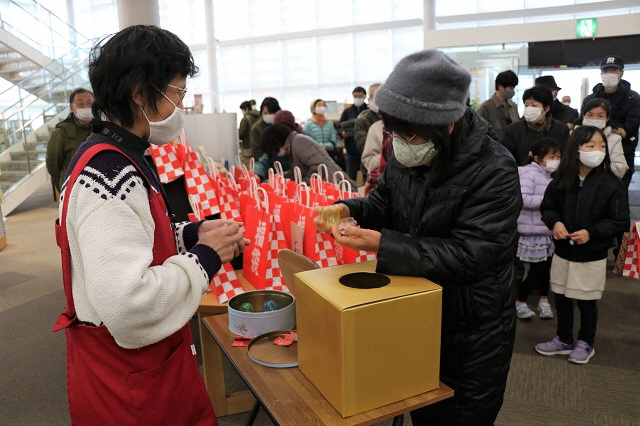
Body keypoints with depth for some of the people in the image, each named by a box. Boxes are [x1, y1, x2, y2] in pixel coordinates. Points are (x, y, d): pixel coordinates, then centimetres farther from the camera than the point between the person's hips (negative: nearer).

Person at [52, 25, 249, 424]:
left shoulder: (111, 158, 5)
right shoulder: (110, 174, -27)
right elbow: (129, 305, -34)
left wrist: (190, 234, 2)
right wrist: (206, 255, -20)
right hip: (129, 381, -9)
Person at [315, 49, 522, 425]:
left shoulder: (495, 171, -25)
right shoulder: (406, 153, -6)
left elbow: (467, 255, -29)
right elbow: (384, 201, 8)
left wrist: (383, 245, -36)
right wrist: (349, 210, -15)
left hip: (474, 337, -5)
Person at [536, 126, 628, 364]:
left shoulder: (610, 184, -14)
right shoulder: (561, 181, -6)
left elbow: (620, 221, -11)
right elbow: (548, 207, 6)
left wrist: (591, 233, -22)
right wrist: (555, 222, -14)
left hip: (592, 257, -3)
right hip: (563, 253, 3)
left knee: (587, 302, 12)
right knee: (561, 298, 15)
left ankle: (585, 343, 33)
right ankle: (564, 340, 35)